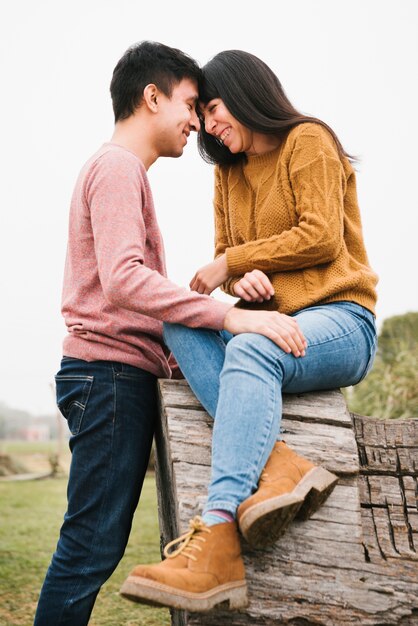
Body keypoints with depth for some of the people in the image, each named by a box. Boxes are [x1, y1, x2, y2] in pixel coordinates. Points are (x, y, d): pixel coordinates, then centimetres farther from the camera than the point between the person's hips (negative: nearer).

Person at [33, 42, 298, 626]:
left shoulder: (119, 170, 26)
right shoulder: (118, 166, -7)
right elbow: (123, 279, -22)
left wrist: (169, 354, 14)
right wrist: (227, 315, -26)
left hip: (121, 377, 10)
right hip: (112, 372, -10)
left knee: (94, 545, 9)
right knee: (93, 545, -9)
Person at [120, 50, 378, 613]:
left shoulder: (308, 141, 0)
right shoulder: (228, 171, 21)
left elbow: (321, 238, -11)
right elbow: (226, 252, 16)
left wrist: (233, 262, -7)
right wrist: (243, 278, -9)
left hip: (339, 319, -6)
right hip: (267, 321, 7)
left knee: (251, 351, -38)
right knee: (179, 321, -22)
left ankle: (216, 540, -47)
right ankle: (278, 466, -39)